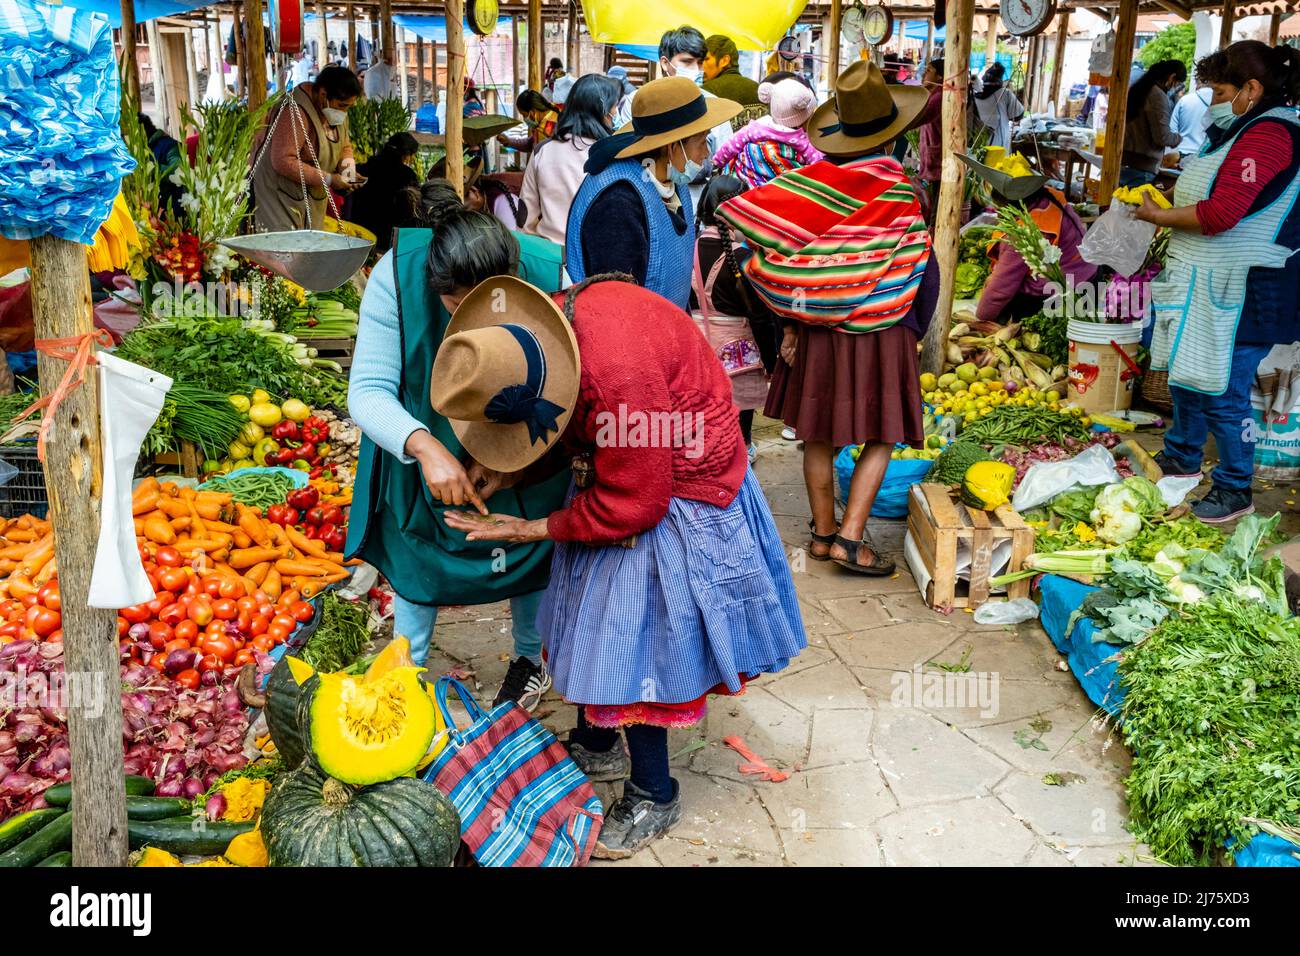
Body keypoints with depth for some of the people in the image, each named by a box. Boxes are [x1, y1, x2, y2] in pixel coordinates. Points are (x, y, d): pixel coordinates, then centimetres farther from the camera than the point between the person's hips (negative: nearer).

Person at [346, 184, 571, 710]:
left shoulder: (549, 273, -32)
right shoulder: (397, 274, -32)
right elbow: (368, 390, -32)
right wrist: (425, 446, -49)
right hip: (423, 444, 0)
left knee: (531, 551, 16)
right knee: (418, 558, 9)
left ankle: (531, 658, 45)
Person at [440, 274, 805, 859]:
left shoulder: (618, 378, -38)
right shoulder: (551, 323, -13)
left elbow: (634, 505, -26)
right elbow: (552, 421, 7)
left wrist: (535, 530, -16)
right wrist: (504, 471, -9)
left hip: (673, 495, -8)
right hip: (628, 471, 8)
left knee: (637, 643, -2)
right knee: (594, 621, 17)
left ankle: (653, 797, 18)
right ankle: (596, 745, 39)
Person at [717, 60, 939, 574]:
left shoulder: (813, 181, -4)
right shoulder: (898, 194, -11)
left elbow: (784, 257, -4)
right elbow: (920, 276, -6)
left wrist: (791, 324, 2)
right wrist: (911, 331, 8)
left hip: (816, 332, 4)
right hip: (878, 334, -3)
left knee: (819, 437, 13)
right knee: (880, 437, 7)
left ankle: (822, 532, 24)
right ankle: (851, 538, 1)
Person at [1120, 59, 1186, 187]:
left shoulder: (1140, 88, 13)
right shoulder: (1158, 96, -13)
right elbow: (1162, 137, -15)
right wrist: (1179, 138, 5)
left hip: (1124, 160, 8)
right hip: (1141, 166, -8)